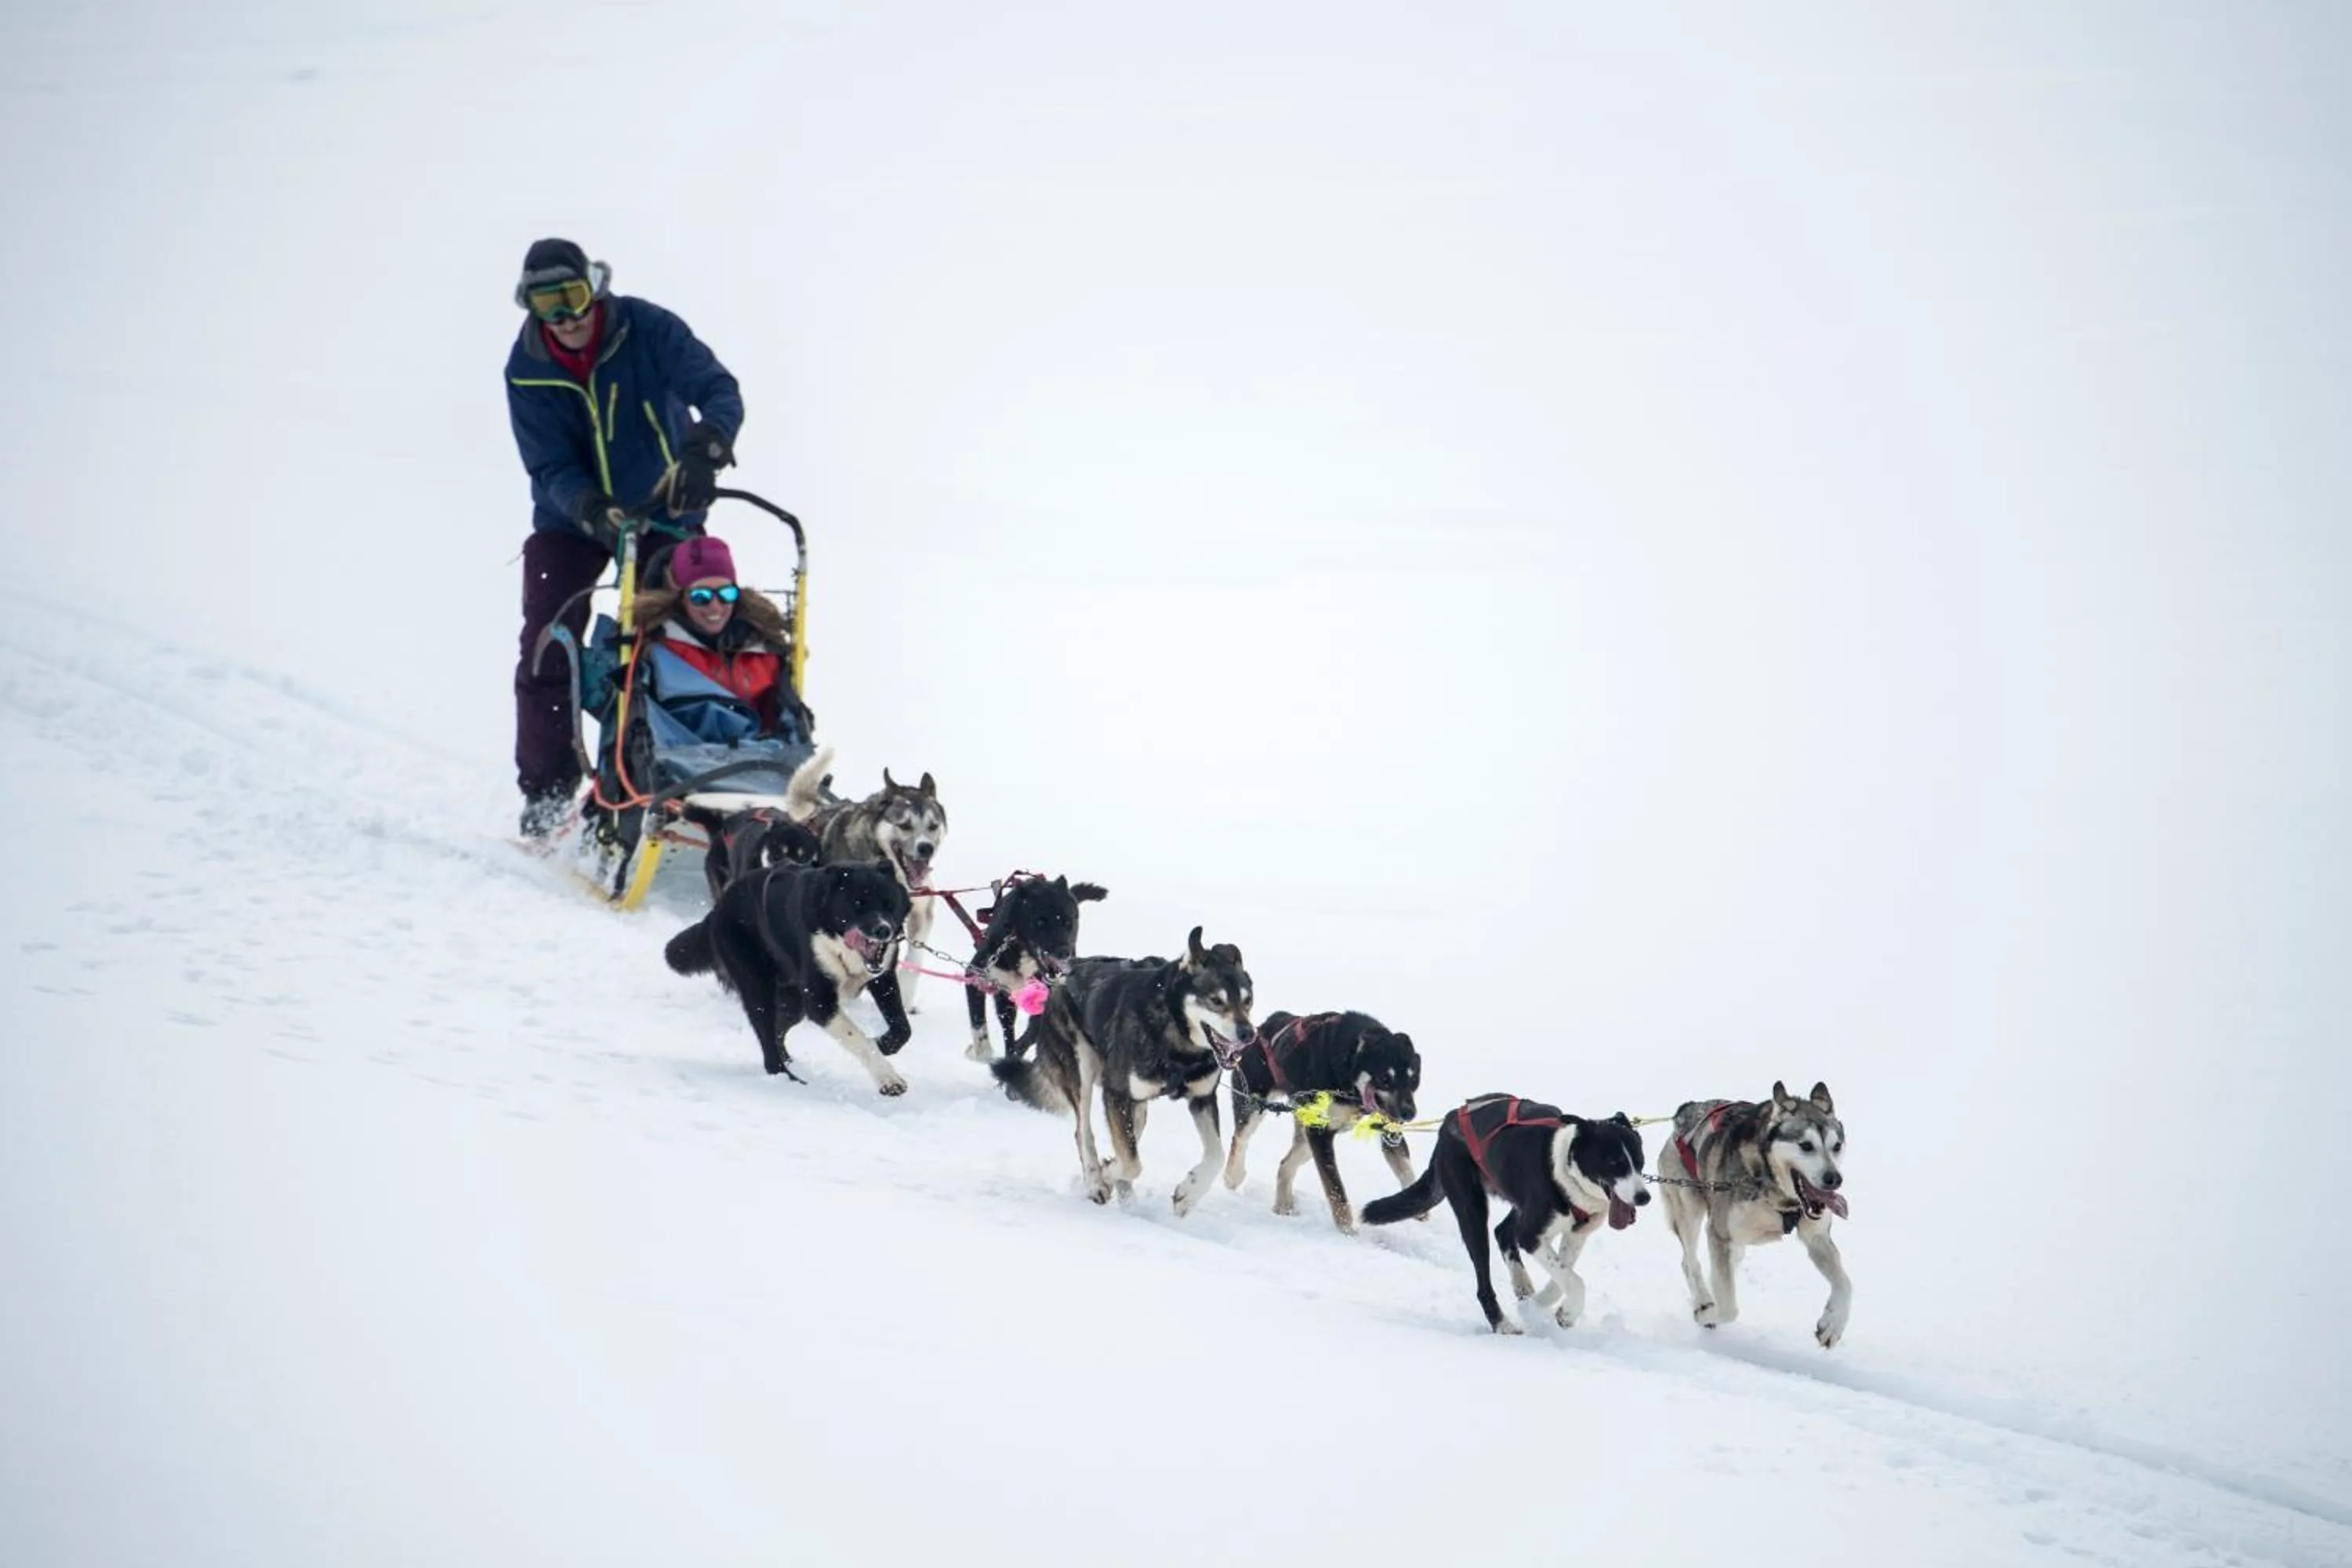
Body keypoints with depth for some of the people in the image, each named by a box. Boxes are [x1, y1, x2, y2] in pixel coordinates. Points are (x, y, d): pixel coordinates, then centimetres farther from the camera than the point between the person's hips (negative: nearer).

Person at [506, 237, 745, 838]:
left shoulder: (649, 330, -19)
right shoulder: (527, 371, -15)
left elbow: (720, 391, -26)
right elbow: (550, 467, -16)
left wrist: (705, 451, -47)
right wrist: (591, 510, -37)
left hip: (665, 512, 0)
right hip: (572, 520, 0)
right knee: (548, 651, -10)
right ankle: (546, 791, -1)